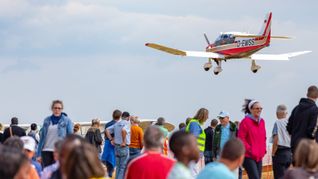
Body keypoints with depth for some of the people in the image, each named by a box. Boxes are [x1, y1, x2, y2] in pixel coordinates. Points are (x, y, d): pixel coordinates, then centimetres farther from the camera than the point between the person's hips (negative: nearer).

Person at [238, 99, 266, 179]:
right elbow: (241, 139, -11)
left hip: (259, 156, 7)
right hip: (248, 157, -7)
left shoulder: (262, 121, 12)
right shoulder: (245, 121, -9)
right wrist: (250, 150, -13)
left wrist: (263, 150, 11)